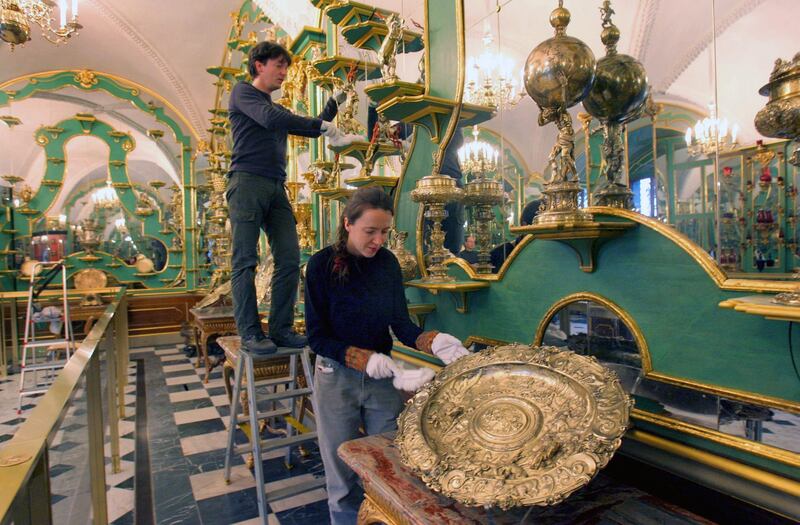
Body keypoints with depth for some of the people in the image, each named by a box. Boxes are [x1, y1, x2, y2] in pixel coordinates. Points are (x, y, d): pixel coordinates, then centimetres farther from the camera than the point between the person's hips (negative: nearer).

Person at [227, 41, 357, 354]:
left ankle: (281, 328, 4)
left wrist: (335, 102, 22)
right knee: (245, 261, -7)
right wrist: (324, 126, -13)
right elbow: (270, 118, -12)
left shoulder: (276, 108, 29)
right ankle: (249, 333, -4)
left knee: (289, 260, -3)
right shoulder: (243, 92, 8)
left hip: (276, 188, 7)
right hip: (248, 182, -7)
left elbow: (310, 130, 32)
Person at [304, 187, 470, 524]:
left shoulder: (387, 262, -3)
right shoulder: (322, 263, -13)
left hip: (383, 375, 3)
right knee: (342, 475, 12)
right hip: (336, 377, -2)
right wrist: (364, 359, -24)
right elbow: (317, 336, -13)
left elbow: (401, 323, -3)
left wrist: (434, 341, -22)